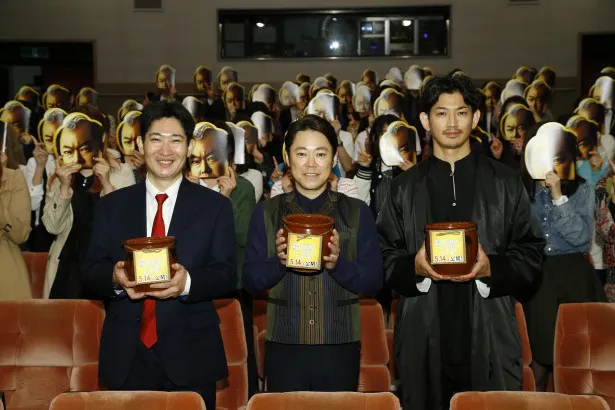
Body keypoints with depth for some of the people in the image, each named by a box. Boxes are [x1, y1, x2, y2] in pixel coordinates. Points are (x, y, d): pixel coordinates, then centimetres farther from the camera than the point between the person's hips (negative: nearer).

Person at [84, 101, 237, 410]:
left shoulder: (215, 206, 4)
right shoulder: (111, 206, 9)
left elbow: (227, 275, -2)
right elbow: (91, 271, 5)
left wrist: (188, 282, -22)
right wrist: (115, 278, -18)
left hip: (191, 357, -1)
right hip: (126, 357, 1)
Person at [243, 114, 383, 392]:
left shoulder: (357, 212, 4)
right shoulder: (266, 212, 5)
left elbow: (374, 281, -1)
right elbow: (249, 281, 2)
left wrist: (338, 264, -19)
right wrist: (278, 262, -17)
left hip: (340, 348, 0)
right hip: (284, 347, 0)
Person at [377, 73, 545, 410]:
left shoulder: (505, 183, 8)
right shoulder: (404, 187, 10)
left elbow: (531, 256, 4)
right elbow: (384, 258, 7)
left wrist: (491, 268, -14)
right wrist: (414, 267, -14)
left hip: (490, 337, 0)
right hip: (424, 340, 1)